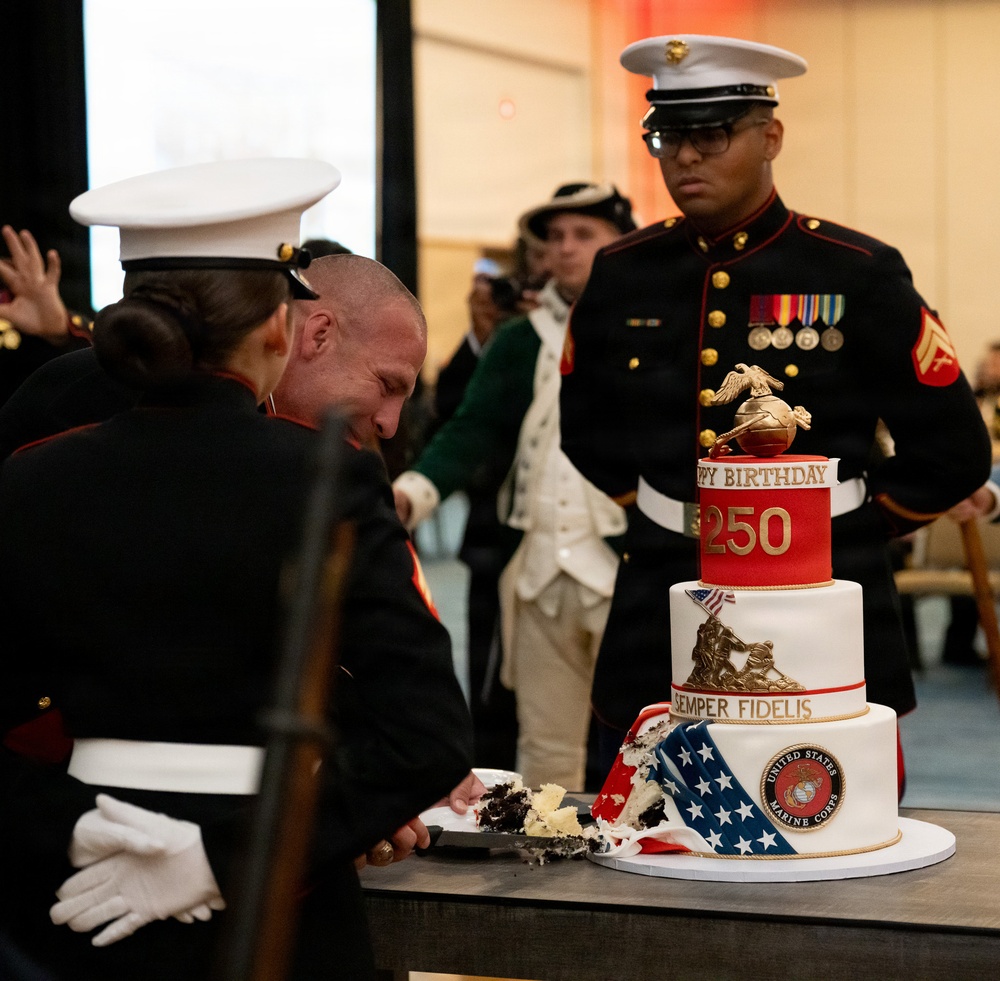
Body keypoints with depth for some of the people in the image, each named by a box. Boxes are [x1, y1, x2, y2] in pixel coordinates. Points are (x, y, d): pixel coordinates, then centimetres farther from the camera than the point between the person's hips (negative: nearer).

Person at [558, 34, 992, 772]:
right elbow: (588, 431, 22)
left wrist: (842, 536, 2)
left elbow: (953, 453, 1)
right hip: (661, 622, 3)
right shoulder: (623, 274, 5)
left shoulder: (859, 274, -5)